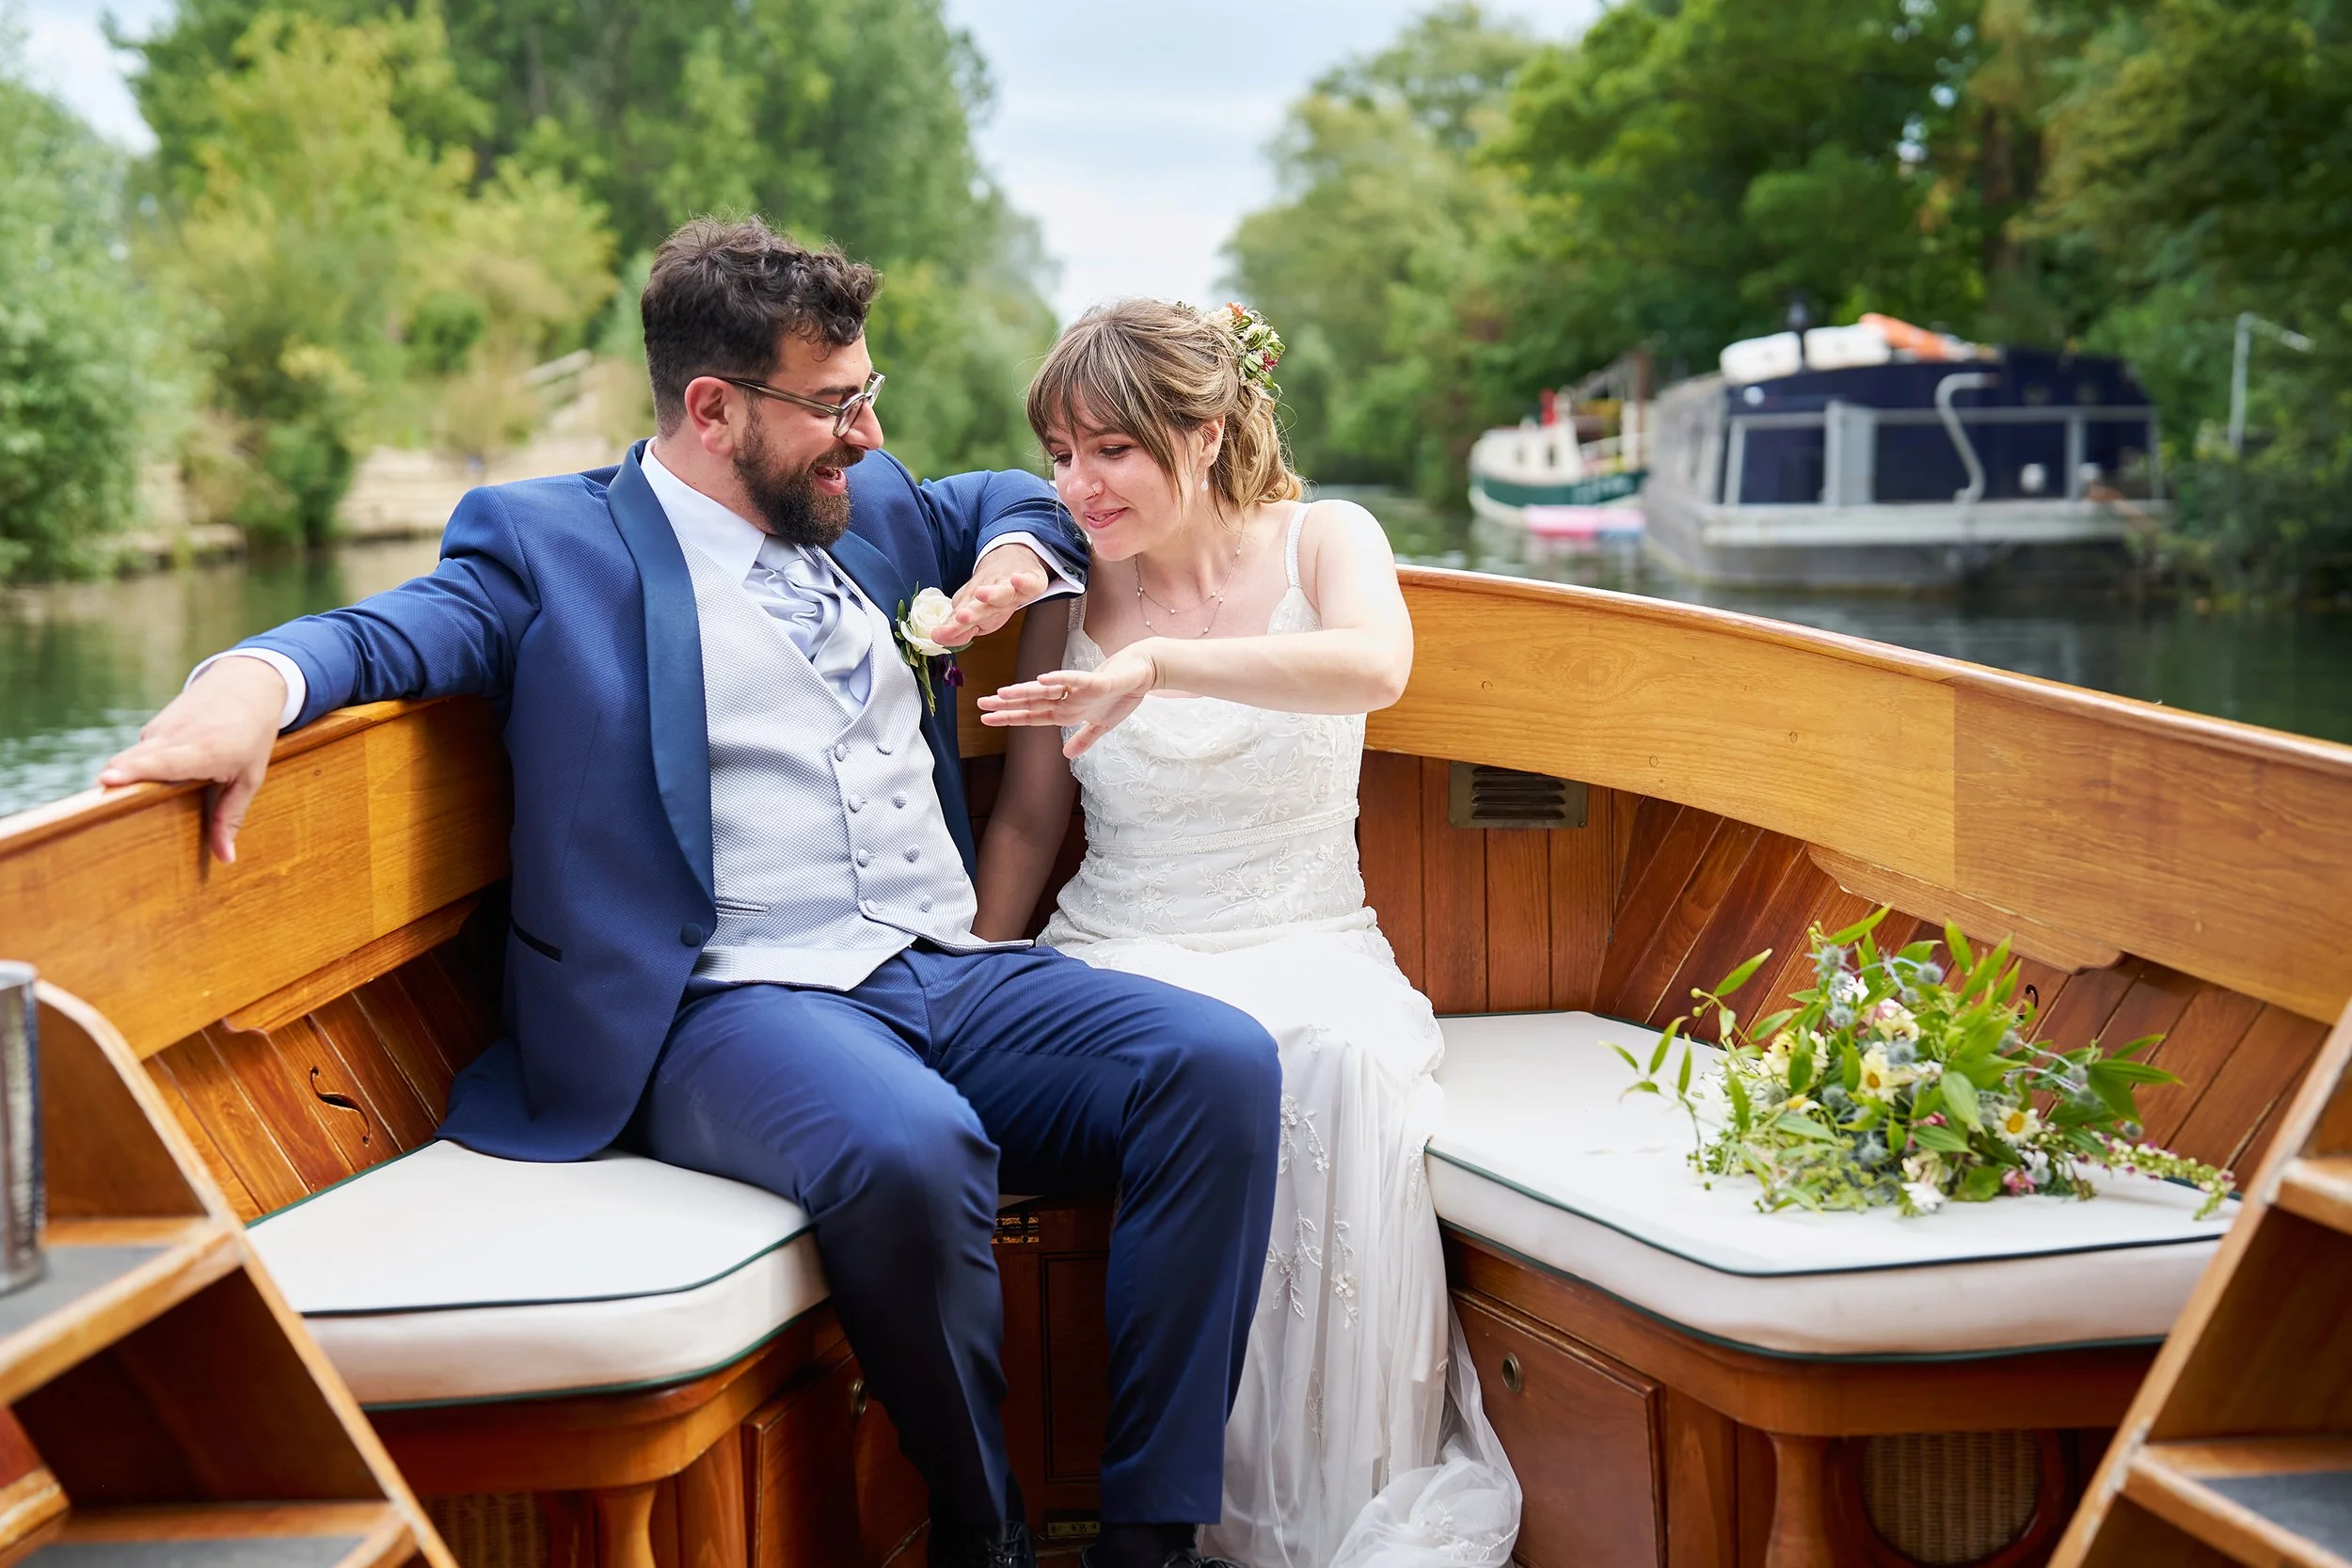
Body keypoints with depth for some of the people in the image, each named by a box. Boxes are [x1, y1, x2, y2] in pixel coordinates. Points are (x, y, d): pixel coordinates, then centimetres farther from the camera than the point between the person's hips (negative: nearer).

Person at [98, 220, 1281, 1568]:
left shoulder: (873, 507, 22)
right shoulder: (547, 541, 5)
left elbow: (1017, 494, 40)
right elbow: (391, 633, -9)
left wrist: (1014, 552, 16)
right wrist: (258, 676, -31)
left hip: (951, 976, 6)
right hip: (739, 1004, -6)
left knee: (1220, 1060, -21)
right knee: (911, 1149, -38)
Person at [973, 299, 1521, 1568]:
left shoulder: (1324, 541, 1)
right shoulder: (1073, 593, 7)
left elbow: (1374, 666, -24)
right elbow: (1027, 820, 14)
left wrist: (1158, 664, -35)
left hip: (1308, 947, -1)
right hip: (1120, 959, 1)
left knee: (1337, 1057, -36)